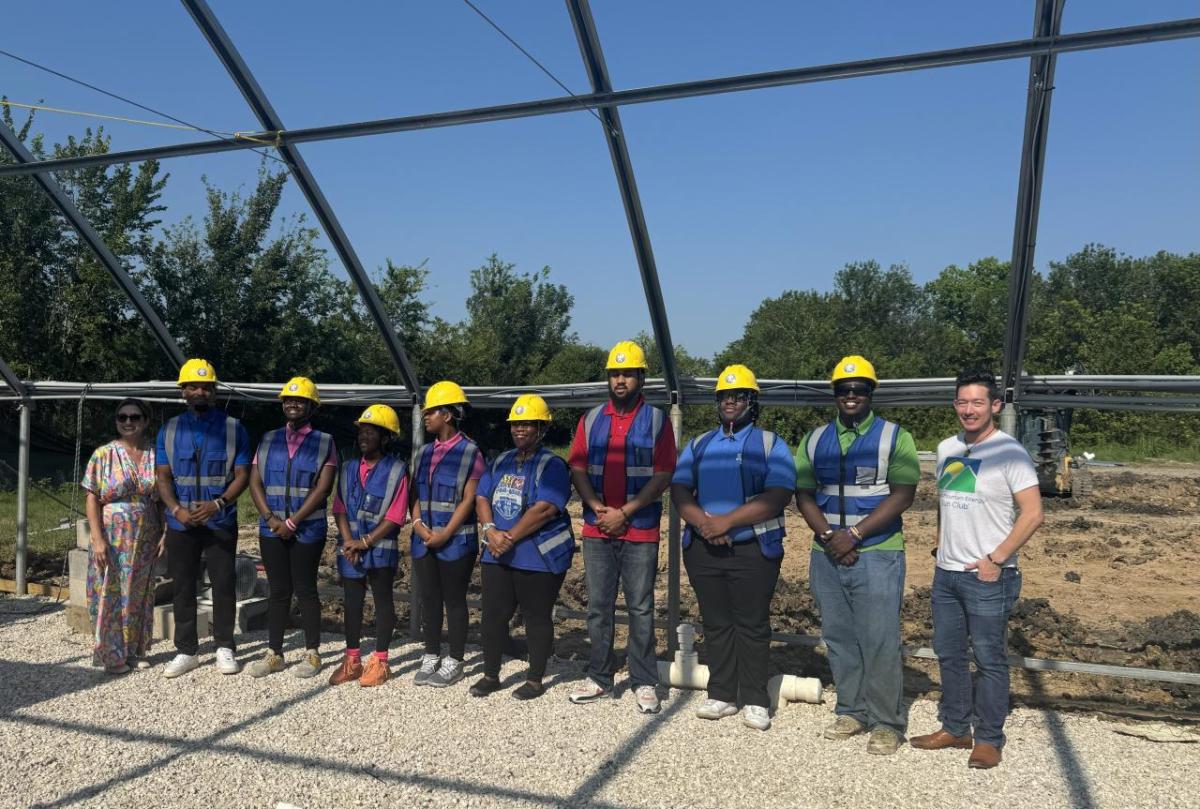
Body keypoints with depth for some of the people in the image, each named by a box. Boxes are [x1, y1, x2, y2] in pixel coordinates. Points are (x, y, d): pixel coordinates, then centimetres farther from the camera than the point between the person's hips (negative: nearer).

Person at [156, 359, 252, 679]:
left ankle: (224, 648, 16)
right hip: (180, 523, 2)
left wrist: (218, 503, -18)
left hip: (221, 522, -2)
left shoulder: (233, 428, 1)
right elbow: (163, 476, 4)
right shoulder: (169, 430, 7)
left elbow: (242, 475, -3)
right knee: (183, 587, 8)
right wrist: (177, 509, -13)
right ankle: (186, 651, 19)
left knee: (224, 584, 3)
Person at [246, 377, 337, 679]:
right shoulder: (268, 440, 11)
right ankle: (273, 654, 17)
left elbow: (322, 488, -8)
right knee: (278, 592, 9)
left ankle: (312, 654, 12)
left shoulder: (324, 442, 0)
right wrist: (270, 518, -7)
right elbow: (255, 482, 7)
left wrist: (292, 522, -13)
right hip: (271, 529, 3)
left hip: (308, 529, -3)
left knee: (305, 591, 2)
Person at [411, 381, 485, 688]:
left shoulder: (470, 452, -8)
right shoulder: (424, 453, 12)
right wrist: (417, 522, -4)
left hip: (456, 541, -6)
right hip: (424, 540, 6)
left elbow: (469, 499, -12)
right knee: (429, 599, 12)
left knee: (454, 600, 3)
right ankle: (431, 657, 24)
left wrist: (445, 534, -16)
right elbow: (416, 493, 14)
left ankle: (454, 662, 14)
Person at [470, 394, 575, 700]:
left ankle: (535, 680, 18)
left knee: (536, 618, 4)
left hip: (538, 558, -6)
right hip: (497, 555, 7)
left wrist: (510, 537, -18)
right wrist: (490, 531, -11)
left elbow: (545, 509, -20)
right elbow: (481, 498, 8)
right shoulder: (500, 462, 14)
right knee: (493, 615, 10)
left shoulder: (552, 465, -8)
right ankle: (490, 675, 24)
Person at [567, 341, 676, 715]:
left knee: (641, 608, 3)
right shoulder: (591, 420, 10)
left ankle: (644, 683, 13)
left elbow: (663, 475, -6)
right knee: (598, 607, 9)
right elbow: (577, 469, 7)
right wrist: (597, 506, -9)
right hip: (596, 530, 3)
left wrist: (625, 512, -12)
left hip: (640, 531, -3)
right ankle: (599, 677, 20)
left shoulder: (657, 421, 1)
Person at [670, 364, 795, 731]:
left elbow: (778, 496, -13)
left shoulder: (770, 444, 1)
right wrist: (703, 522, -14)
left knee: (752, 626, 2)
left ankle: (755, 701, 13)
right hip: (703, 549, 4)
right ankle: (721, 695, 20)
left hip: (753, 549, -4)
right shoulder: (699, 445, 15)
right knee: (716, 624, 10)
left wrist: (727, 521, -19)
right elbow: (679, 489, 5)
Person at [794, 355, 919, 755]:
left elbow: (903, 495, -10)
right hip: (827, 555, 4)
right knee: (838, 637, 10)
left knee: (879, 640, -3)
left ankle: (886, 722, 9)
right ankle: (852, 711, 23)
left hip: (877, 554, -4)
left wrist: (855, 534, -16)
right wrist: (828, 534, -10)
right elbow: (803, 494, 7)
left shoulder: (895, 438, -1)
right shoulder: (814, 440, 11)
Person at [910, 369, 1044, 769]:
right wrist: (942, 545, 12)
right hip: (945, 573, 7)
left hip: (988, 577, -7)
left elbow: (1032, 514, -15)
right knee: (948, 654, 15)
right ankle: (955, 728, 29)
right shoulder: (946, 448, 9)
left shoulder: (1009, 453, -12)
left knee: (989, 660, 4)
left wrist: (996, 560, -16)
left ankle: (989, 739, 18)